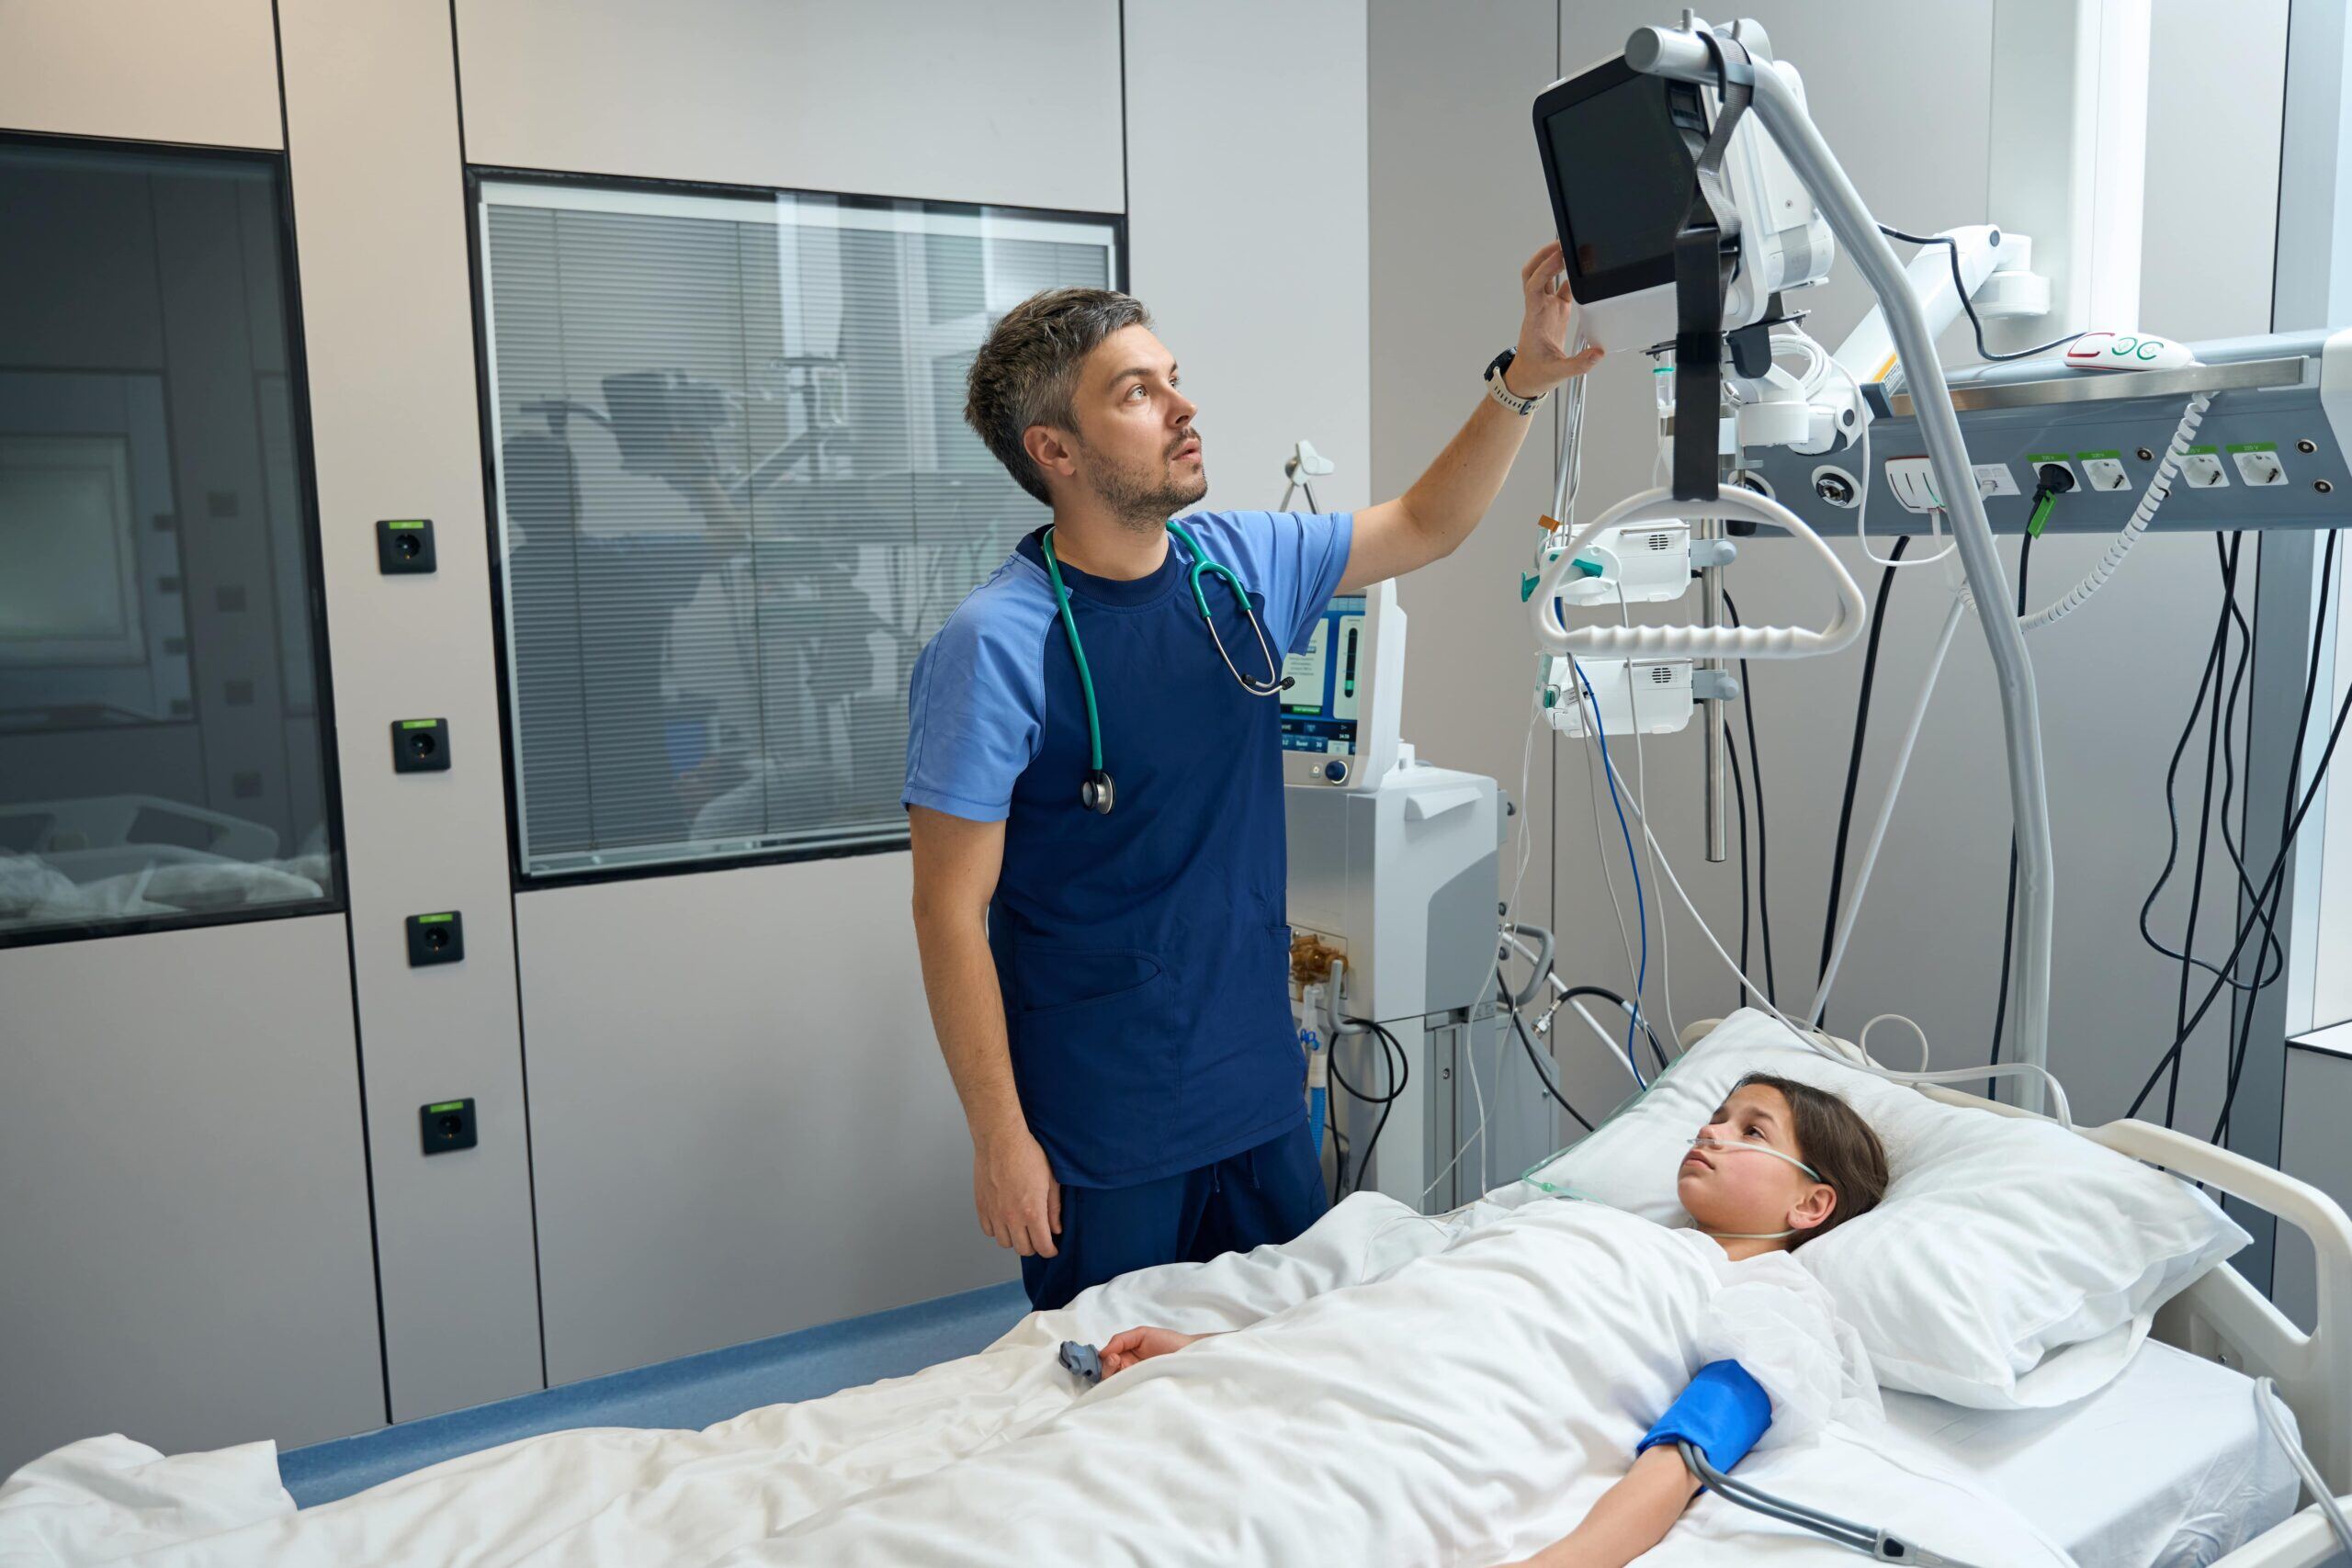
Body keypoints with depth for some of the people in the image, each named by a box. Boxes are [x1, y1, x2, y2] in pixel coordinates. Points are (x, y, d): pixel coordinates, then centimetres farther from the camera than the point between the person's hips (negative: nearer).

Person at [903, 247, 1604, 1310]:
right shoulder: (997, 644, -18)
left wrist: (1523, 379, 1)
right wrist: (999, 1138, -14)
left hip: (1262, 1099, 6)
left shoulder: (1239, 564, 1)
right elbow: (951, 912, -15)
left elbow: (1425, 527, 15)